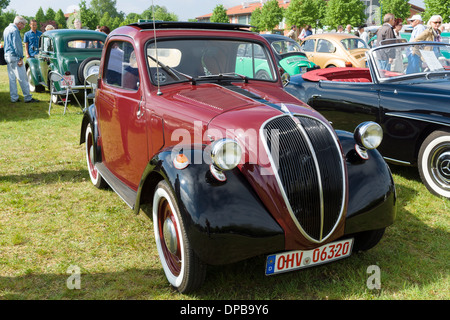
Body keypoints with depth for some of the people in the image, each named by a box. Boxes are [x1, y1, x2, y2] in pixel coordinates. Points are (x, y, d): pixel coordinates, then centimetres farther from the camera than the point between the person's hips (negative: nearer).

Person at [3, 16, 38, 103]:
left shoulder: (6, 29, 18)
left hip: (7, 56, 10)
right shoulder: (15, 30, -13)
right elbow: (17, 45, -18)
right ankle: (27, 97, -4)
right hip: (14, 56, -10)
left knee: (12, 79, 10)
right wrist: (21, 58, -17)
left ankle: (14, 98, 12)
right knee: (22, 78, -6)